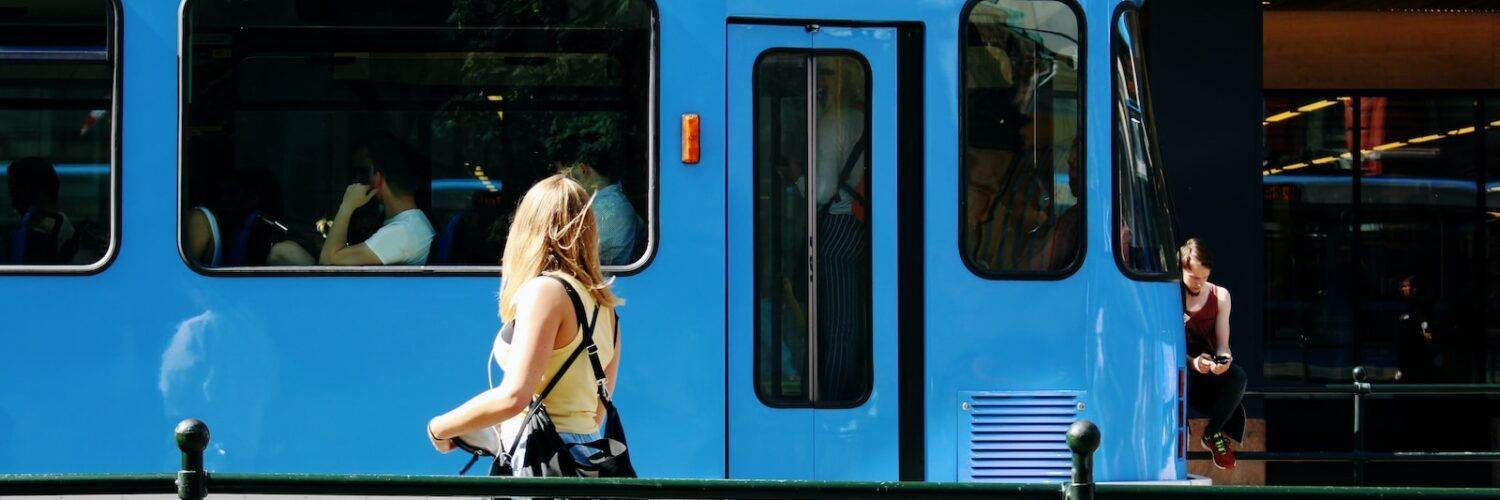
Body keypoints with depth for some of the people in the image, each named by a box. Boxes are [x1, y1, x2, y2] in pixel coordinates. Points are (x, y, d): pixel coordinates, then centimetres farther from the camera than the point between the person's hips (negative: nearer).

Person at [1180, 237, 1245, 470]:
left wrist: (1223, 359, -23)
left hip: (1209, 369, 3)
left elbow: (1222, 344, 3)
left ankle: (1213, 433, -8)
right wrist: (1192, 362, -28)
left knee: (1237, 376, -31)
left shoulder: (1220, 296, 7)